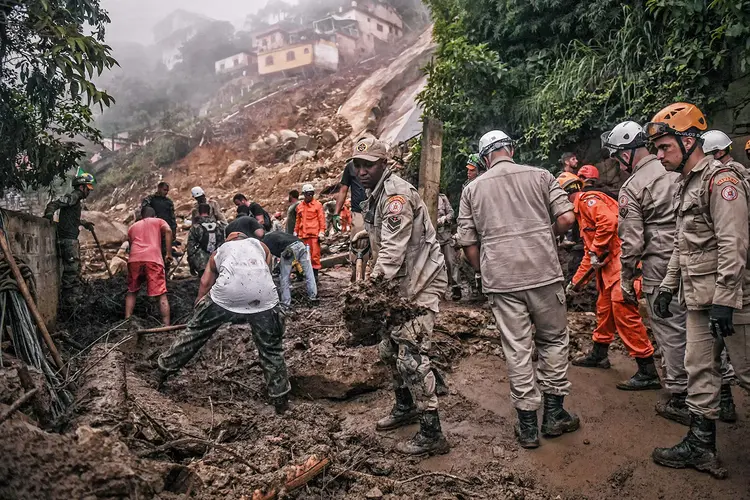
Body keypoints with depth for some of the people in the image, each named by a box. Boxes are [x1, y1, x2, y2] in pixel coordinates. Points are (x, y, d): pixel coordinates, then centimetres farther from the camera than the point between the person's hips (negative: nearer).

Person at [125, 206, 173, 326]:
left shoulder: (133, 227, 33)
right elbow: (168, 231, 1)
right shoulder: (159, 221, 23)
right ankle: (166, 326, -8)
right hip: (153, 259, -3)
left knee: (132, 291, 23)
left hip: (134, 259, 3)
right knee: (161, 294, -2)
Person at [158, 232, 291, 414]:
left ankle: (166, 366, 42)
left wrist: (198, 309, 38)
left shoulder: (220, 250, 32)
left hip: (227, 294, 0)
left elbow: (205, 284, 26)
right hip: (264, 295, 0)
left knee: (196, 331, 24)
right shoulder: (261, 246, 33)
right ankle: (280, 400, 24)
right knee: (271, 349, 16)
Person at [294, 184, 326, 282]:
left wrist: (322, 231, -8)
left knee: (315, 254, -4)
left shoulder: (318, 205, 3)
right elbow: (298, 220, 20)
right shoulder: (300, 206, 15)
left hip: (314, 234, -4)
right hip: (303, 235, 4)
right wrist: (296, 232, 15)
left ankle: (315, 273, 3)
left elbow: (322, 219, 0)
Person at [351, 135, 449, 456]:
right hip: (400, 283, 10)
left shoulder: (396, 194, -19)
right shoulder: (375, 196, 14)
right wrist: (374, 285, 7)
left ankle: (431, 435, -1)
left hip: (421, 283, -10)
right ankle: (405, 408, 37)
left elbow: (392, 250, -27)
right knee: (389, 348, 18)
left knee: (411, 356, -11)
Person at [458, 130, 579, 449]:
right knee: (553, 340, 16)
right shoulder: (540, 176, 5)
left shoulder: (472, 190, 7)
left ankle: (528, 425, 15)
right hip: (543, 272, 0)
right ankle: (554, 414, 23)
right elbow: (566, 218, -3)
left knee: (517, 350, 6)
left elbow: (468, 244, 6)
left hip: (500, 279, 1)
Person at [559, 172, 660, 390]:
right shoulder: (581, 210, 26)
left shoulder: (587, 200, -6)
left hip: (620, 262, -11)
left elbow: (609, 221, -26)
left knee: (624, 313, -13)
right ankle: (599, 354, 37)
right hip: (607, 266, 11)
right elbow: (588, 255, 31)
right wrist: (575, 282, 32)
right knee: (604, 309, 20)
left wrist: (596, 251, -17)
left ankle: (648, 373, -9)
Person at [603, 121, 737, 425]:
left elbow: (631, 241, -10)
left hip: (661, 270, -6)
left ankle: (680, 401, 16)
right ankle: (723, 397, 25)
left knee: (672, 335, 5)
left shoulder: (631, 188, -8)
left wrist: (626, 281, 0)